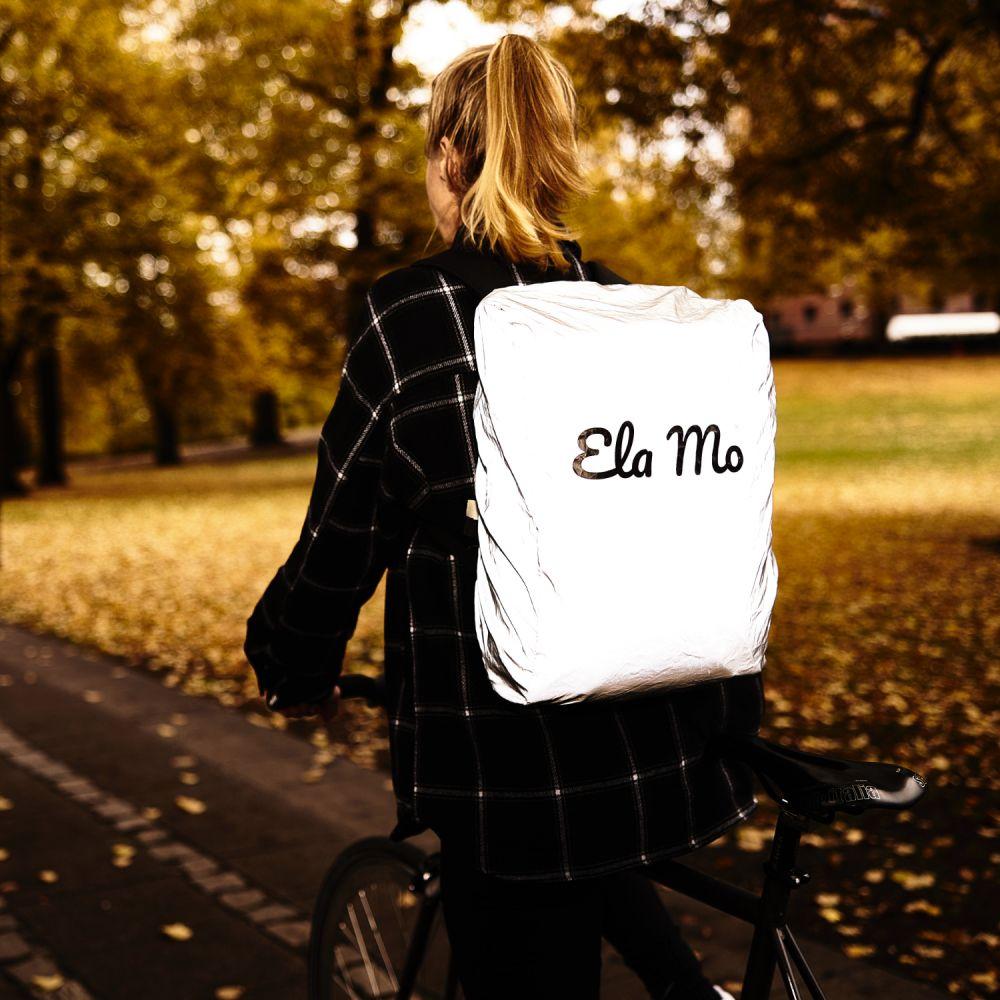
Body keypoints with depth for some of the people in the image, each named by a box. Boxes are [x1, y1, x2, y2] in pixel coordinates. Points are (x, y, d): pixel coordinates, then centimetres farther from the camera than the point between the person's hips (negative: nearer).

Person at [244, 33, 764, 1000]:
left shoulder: (408, 319, -12)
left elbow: (339, 546, -6)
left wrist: (290, 671, 12)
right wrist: (732, 704, 23)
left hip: (511, 763, -6)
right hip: (668, 745, 6)